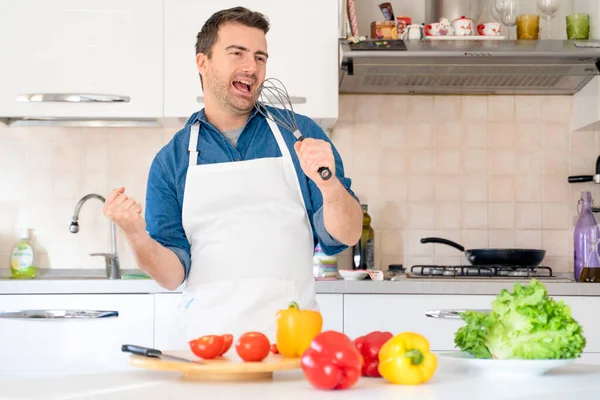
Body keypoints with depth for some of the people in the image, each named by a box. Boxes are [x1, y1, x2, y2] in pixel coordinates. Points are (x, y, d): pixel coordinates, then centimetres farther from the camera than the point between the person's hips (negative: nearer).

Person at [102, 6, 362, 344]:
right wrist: (138, 237, -15)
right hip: (209, 338, 0)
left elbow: (347, 237, 4)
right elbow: (174, 274, 4)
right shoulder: (171, 161, 7)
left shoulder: (301, 135, 7)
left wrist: (329, 183, -14)